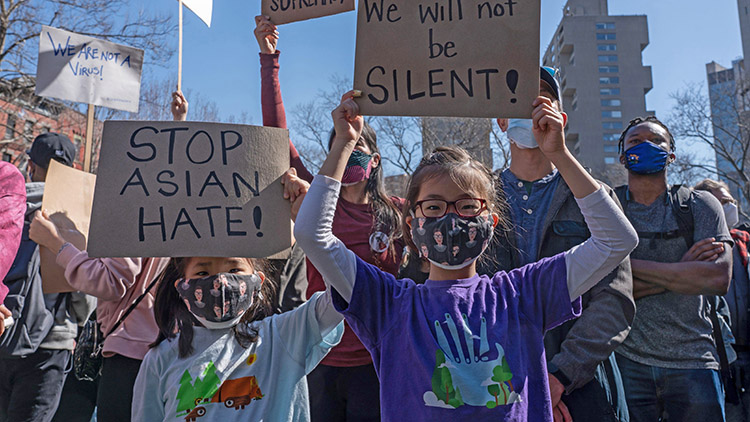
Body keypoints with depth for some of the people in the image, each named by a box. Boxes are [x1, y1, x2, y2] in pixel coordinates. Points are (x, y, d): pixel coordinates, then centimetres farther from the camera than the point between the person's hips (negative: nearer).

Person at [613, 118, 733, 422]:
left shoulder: (699, 205, 5)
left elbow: (719, 278, -11)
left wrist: (631, 264, -13)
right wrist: (681, 271, -11)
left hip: (693, 361, 1)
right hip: (627, 361, -1)